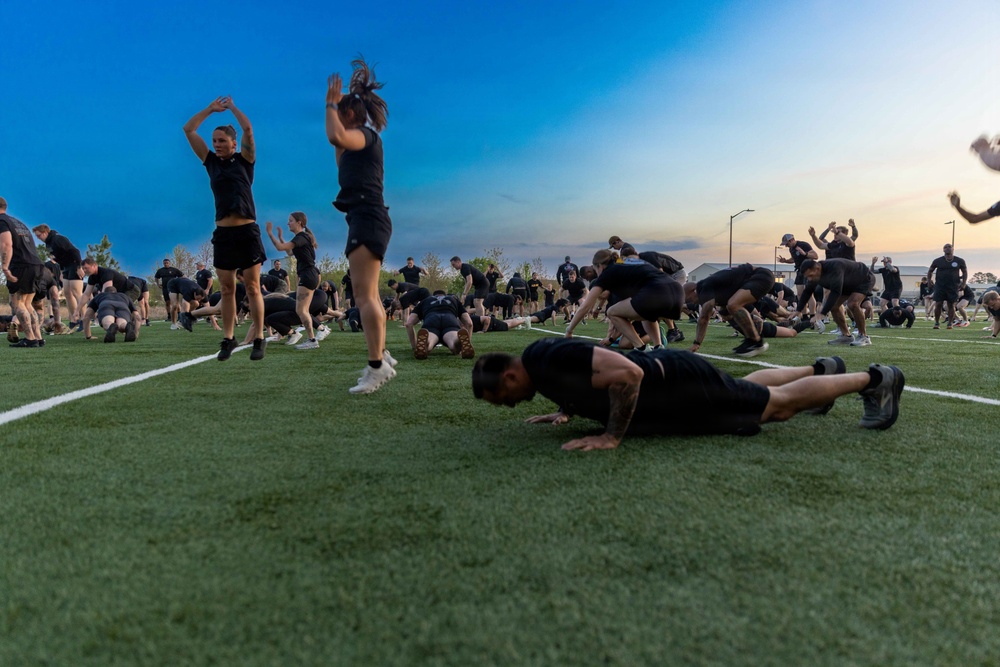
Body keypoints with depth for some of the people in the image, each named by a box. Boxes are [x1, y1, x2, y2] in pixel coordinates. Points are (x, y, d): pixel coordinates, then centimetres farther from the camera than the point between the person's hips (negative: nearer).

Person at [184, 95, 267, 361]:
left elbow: (248, 129, -8)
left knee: (252, 288, -2)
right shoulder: (211, 162, 13)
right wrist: (211, 109, 16)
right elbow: (188, 130, 14)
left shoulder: (244, 160, 4)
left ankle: (259, 339, 1)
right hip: (223, 233, 4)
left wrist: (232, 106, 8)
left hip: (247, 231, -4)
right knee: (227, 290, 5)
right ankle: (228, 338, 11)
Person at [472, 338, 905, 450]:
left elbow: (627, 372, -39)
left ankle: (875, 379, 25)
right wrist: (566, 412, 8)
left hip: (682, 388, -8)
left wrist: (612, 436, -31)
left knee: (780, 404, 8)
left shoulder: (549, 361, -31)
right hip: (665, 376, 8)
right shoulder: (539, 364, -1)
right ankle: (821, 369, 49)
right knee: (751, 389, 29)